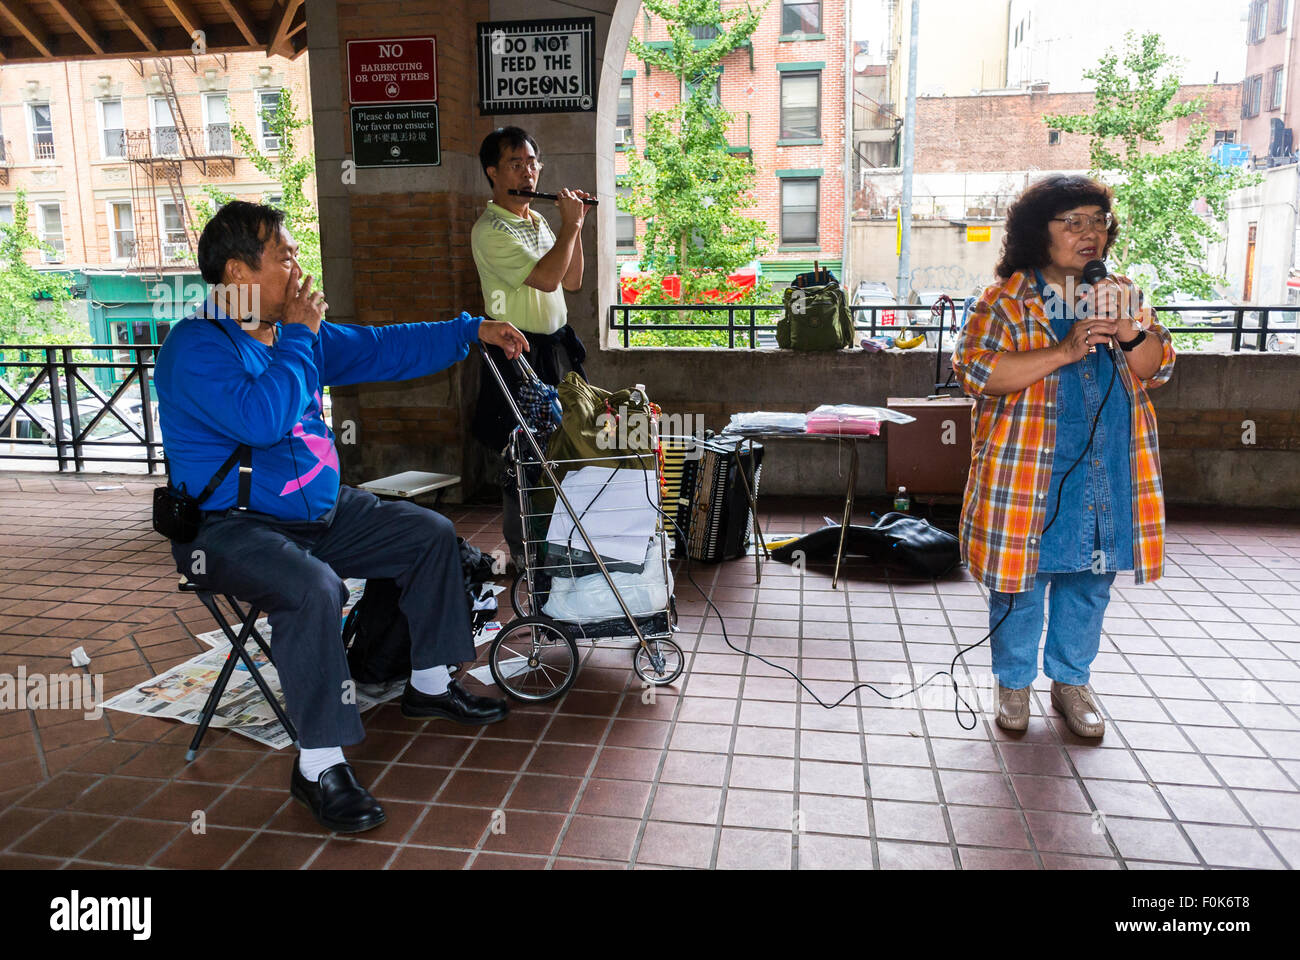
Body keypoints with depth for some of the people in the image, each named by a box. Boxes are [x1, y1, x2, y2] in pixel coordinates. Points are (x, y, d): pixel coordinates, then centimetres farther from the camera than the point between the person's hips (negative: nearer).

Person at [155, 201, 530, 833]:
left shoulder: (300, 334, 9)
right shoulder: (196, 347, -17)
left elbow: (383, 349, 14)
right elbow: (264, 419, -33)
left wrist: (472, 331, 11)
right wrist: (298, 335, -21)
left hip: (318, 513, 9)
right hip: (228, 527, -9)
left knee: (431, 535, 6)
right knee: (312, 588, -37)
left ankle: (429, 685, 19)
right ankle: (319, 765, -22)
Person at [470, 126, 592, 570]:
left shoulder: (538, 221, 16)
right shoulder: (490, 229, -13)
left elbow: (571, 282, 16)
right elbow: (545, 278, -23)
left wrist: (576, 225, 6)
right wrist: (570, 224, -11)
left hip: (556, 346, 8)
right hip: (518, 352, -8)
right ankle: (524, 554, 10)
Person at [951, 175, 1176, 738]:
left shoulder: (1118, 294, 12)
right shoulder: (1007, 300, -5)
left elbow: (1157, 370, 10)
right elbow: (975, 369, -18)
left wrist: (1132, 332, -11)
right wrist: (1065, 350, -22)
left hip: (1109, 475, 5)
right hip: (1029, 473, -4)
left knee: (1089, 581, 13)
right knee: (1022, 578, 5)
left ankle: (1071, 681, 31)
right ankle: (1014, 684, 24)